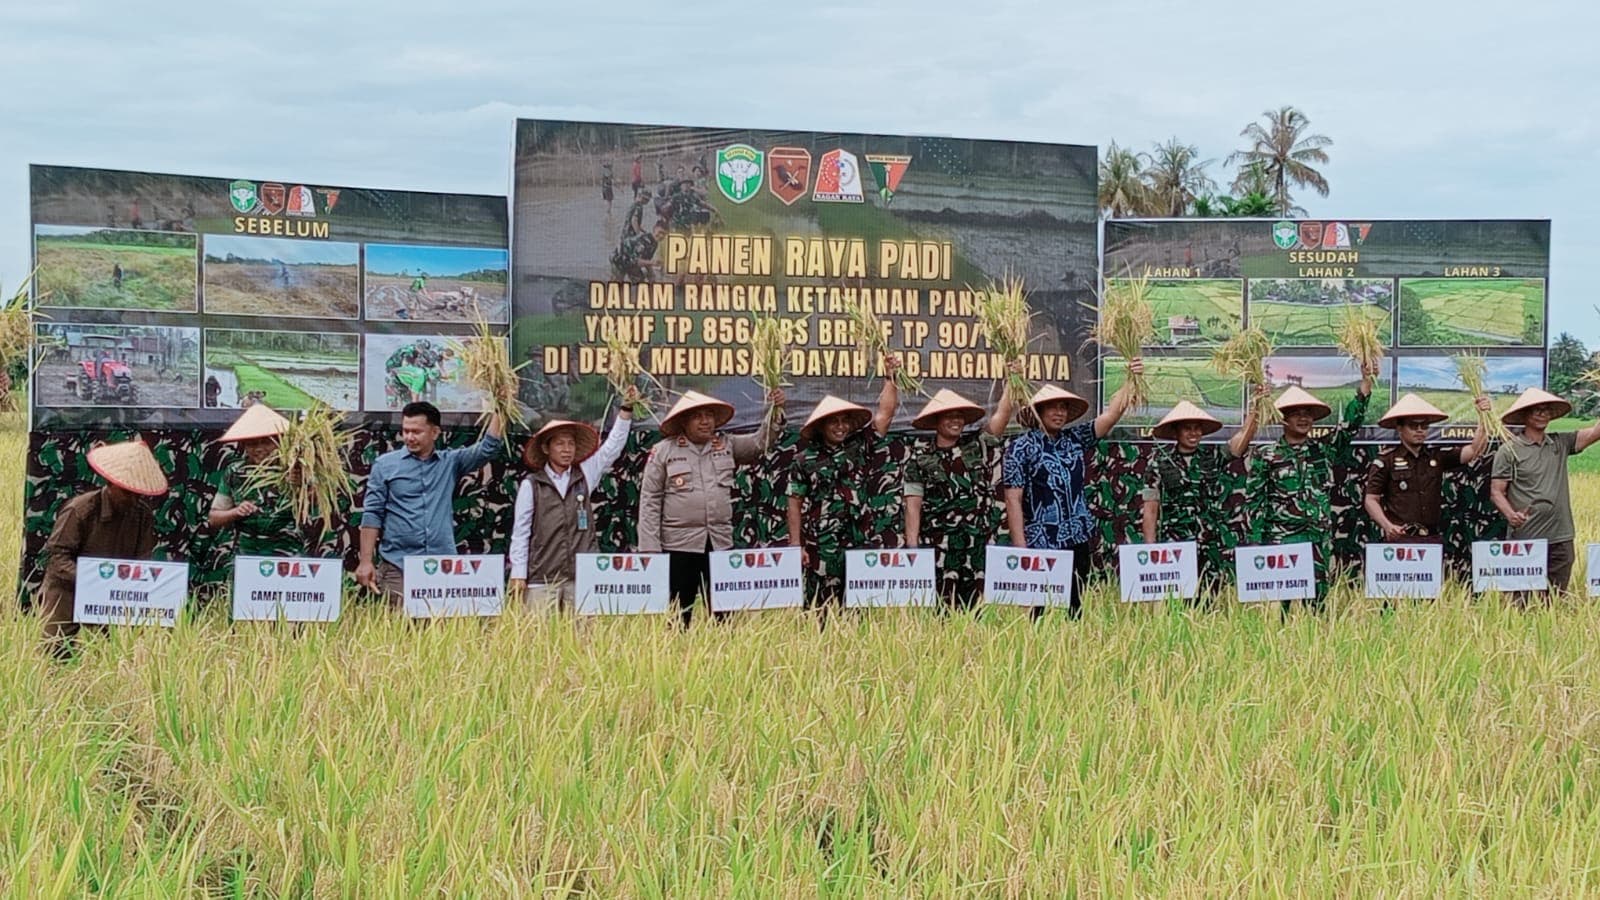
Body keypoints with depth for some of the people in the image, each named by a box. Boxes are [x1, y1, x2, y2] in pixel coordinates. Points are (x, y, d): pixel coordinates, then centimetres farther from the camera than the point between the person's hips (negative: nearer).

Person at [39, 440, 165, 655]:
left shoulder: (143, 515, -1)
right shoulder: (80, 509, -14)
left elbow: (142, 562, -1)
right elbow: (57, 555, -16)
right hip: (68, 592, -4)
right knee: (57, 652, -15)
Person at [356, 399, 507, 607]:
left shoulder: (450, 462, 11)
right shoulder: (385, 465, 5)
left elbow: (488, 448, 2)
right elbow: (372, 514, 3)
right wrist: (366, 561, -3)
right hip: (398, 566, -2)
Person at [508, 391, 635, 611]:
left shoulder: (584, 477, 12)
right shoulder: (531, 485, 3)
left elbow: (612, 447, 12)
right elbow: (520, 533, 3)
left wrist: (626, 409, 5)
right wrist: (518, 575, -3)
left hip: (580, 577, 3)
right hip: (542, 579, -2)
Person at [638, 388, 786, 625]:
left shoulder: (727, 445, 10)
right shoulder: (664, 450, 0)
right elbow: (650, 501, -1)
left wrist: (775, 411, -9)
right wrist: (650, 549, -6)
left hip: (721, 543, 3)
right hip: (679, 544, -3)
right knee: (678, 616, 2)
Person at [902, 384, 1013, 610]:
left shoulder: (979, 446, 11)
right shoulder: (921, 458, 6)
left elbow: (1003, 412, 5)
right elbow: (913, 505, 2)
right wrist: (912, 548, -5)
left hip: (980, 547, 2)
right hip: (938, 549, -2)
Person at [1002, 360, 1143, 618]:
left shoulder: (1076, 439, 10)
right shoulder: (1021, 448, -4)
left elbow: (1113, 413, 3)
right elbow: (1013, 500, -8)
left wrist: (1131, 379, -11)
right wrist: (1021, 548, -13)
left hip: (1078, 540, 5)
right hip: (1041, 545, -5)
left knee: (1075, 609, 7)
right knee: (1040, 610, -3)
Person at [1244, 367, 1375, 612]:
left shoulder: (1324, 450, 11)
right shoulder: (1265, 456, 2)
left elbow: (1350, 424, 2)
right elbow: (1254, 502, 1)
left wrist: (1366, 383, -8)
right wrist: (1256, 544, -5)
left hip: (1319, 540, 3)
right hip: (1280, 540, -3)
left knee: (1318, 600, 4)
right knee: (1279, 605, -6)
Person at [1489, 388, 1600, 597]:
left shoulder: (1561, 443, 11)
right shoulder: (1509, 451, -1)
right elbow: (1496, 492, -4)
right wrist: (1510, 515, -22)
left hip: (1561, 538, 4)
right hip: (1525, 540, -4)